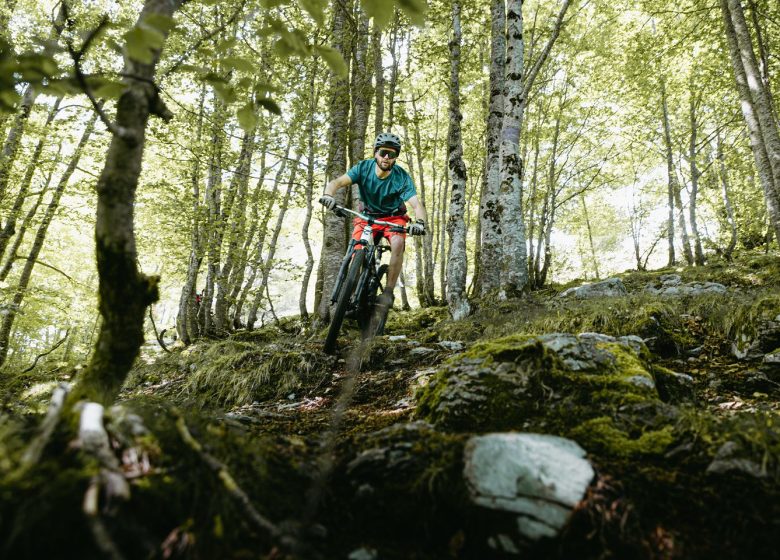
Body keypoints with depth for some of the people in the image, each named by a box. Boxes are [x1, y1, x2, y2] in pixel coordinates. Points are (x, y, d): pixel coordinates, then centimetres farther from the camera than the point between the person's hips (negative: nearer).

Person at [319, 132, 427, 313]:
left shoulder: (402, 177, -22)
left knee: (398, 243, -31)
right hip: (367, 216, 2)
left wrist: (419, 222, -53)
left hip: (394, 218, -1)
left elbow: (417, 205, -30)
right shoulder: (364, 167, -18)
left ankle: (388, 293, -23)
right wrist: (328, 195, -51)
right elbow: (336, 182, -28)